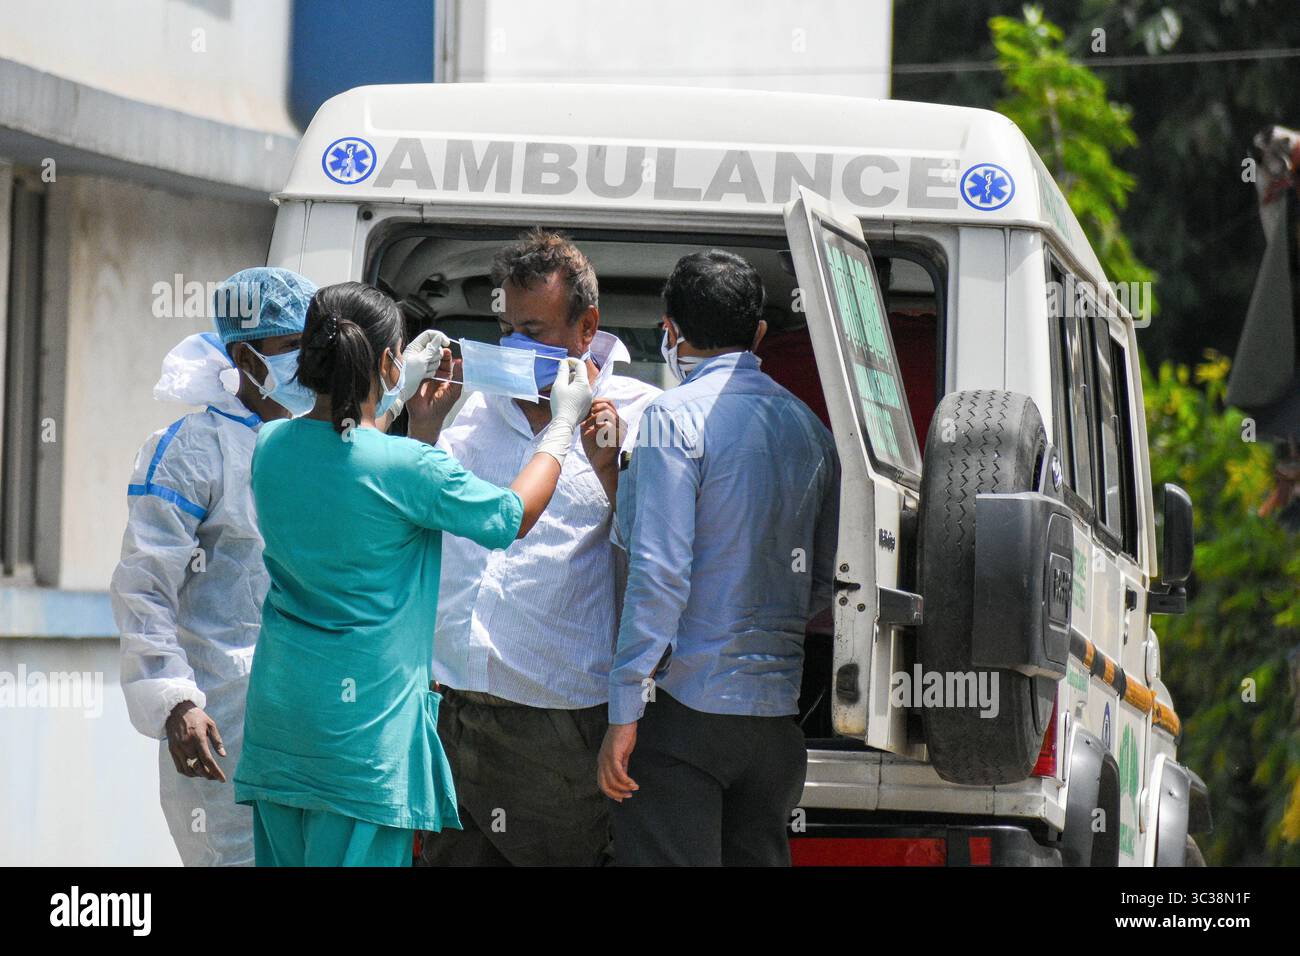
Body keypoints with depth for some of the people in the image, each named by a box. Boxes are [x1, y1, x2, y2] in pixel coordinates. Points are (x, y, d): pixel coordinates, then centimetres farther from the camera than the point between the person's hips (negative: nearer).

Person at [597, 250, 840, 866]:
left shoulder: (677, 416, -9)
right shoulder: (809, 428, 12)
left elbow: (659, 573, -16)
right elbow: (825, 583, 18)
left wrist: (624, 712, -15)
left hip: (686, 705, -7)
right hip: (775, 713, 7)